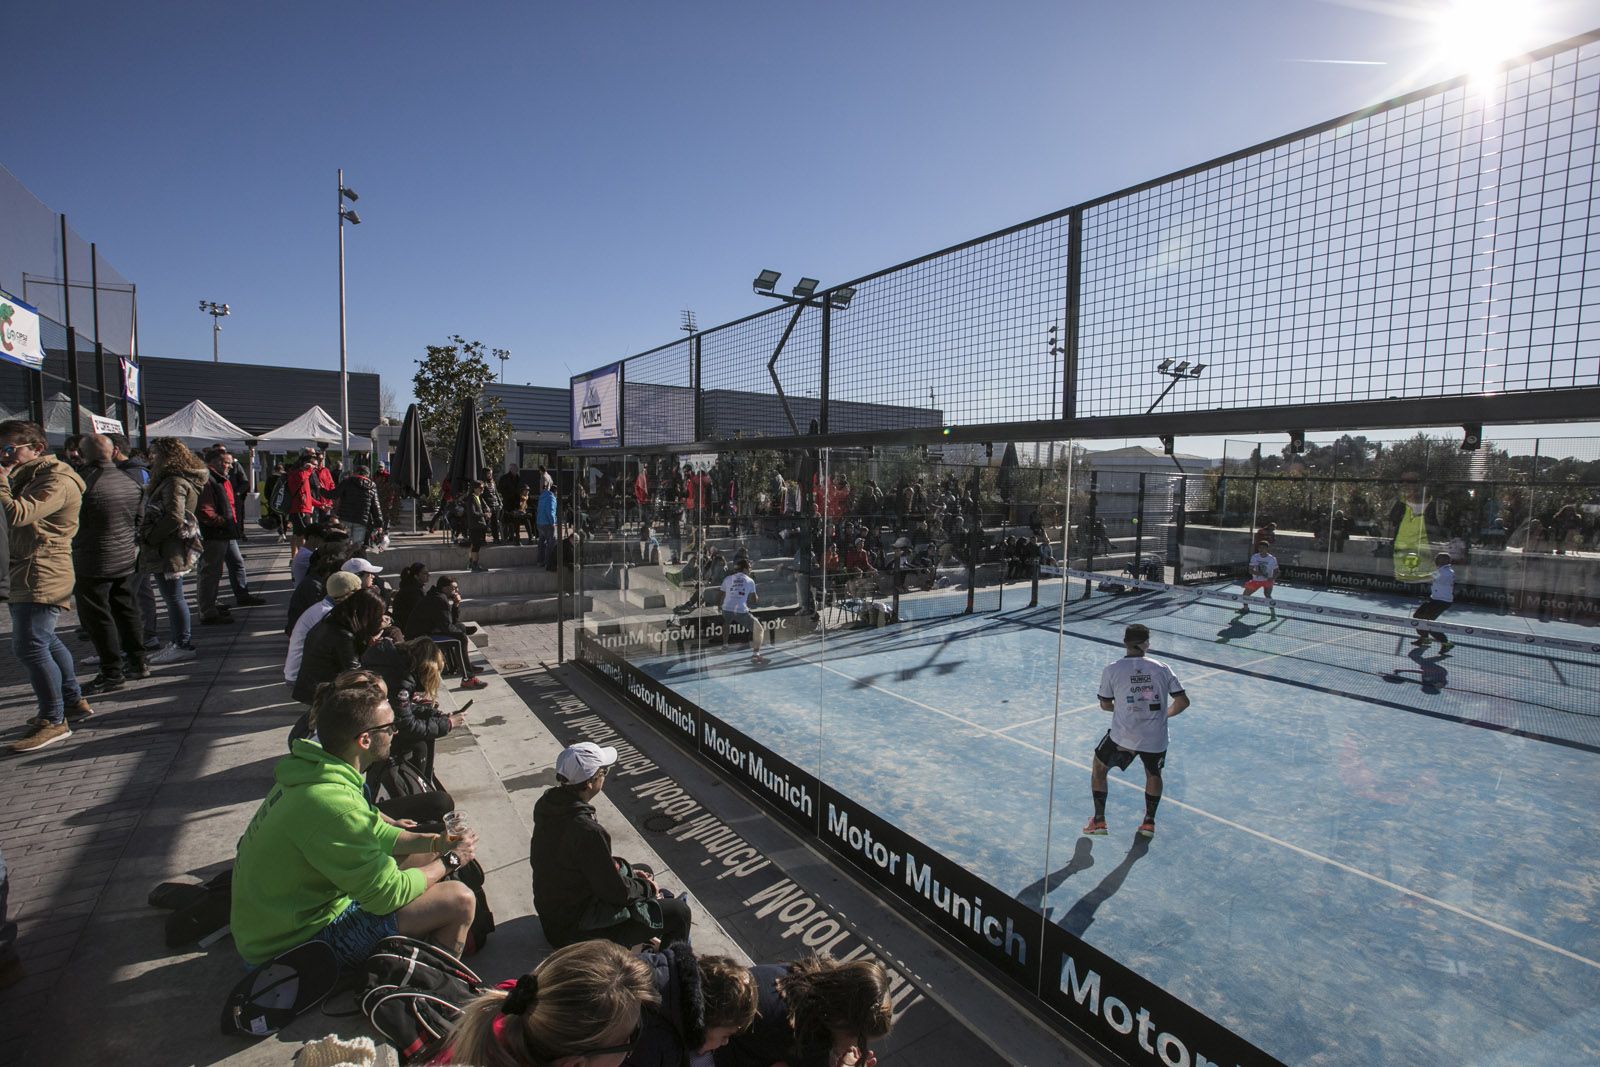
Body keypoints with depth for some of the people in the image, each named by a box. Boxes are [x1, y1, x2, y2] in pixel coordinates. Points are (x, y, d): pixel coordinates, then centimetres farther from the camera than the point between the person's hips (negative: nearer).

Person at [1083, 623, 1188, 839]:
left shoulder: (1111, 670, -5)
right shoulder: (1163, 669, 0)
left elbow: (1105, 704, 4)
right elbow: (1183, 702, 1)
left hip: (1122, 737, -2)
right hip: (1156, 738, 2)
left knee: (1099, 768, 22)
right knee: (1153, 775, 32)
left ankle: (1099, 821, 20)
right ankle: (1149, 822, 34)